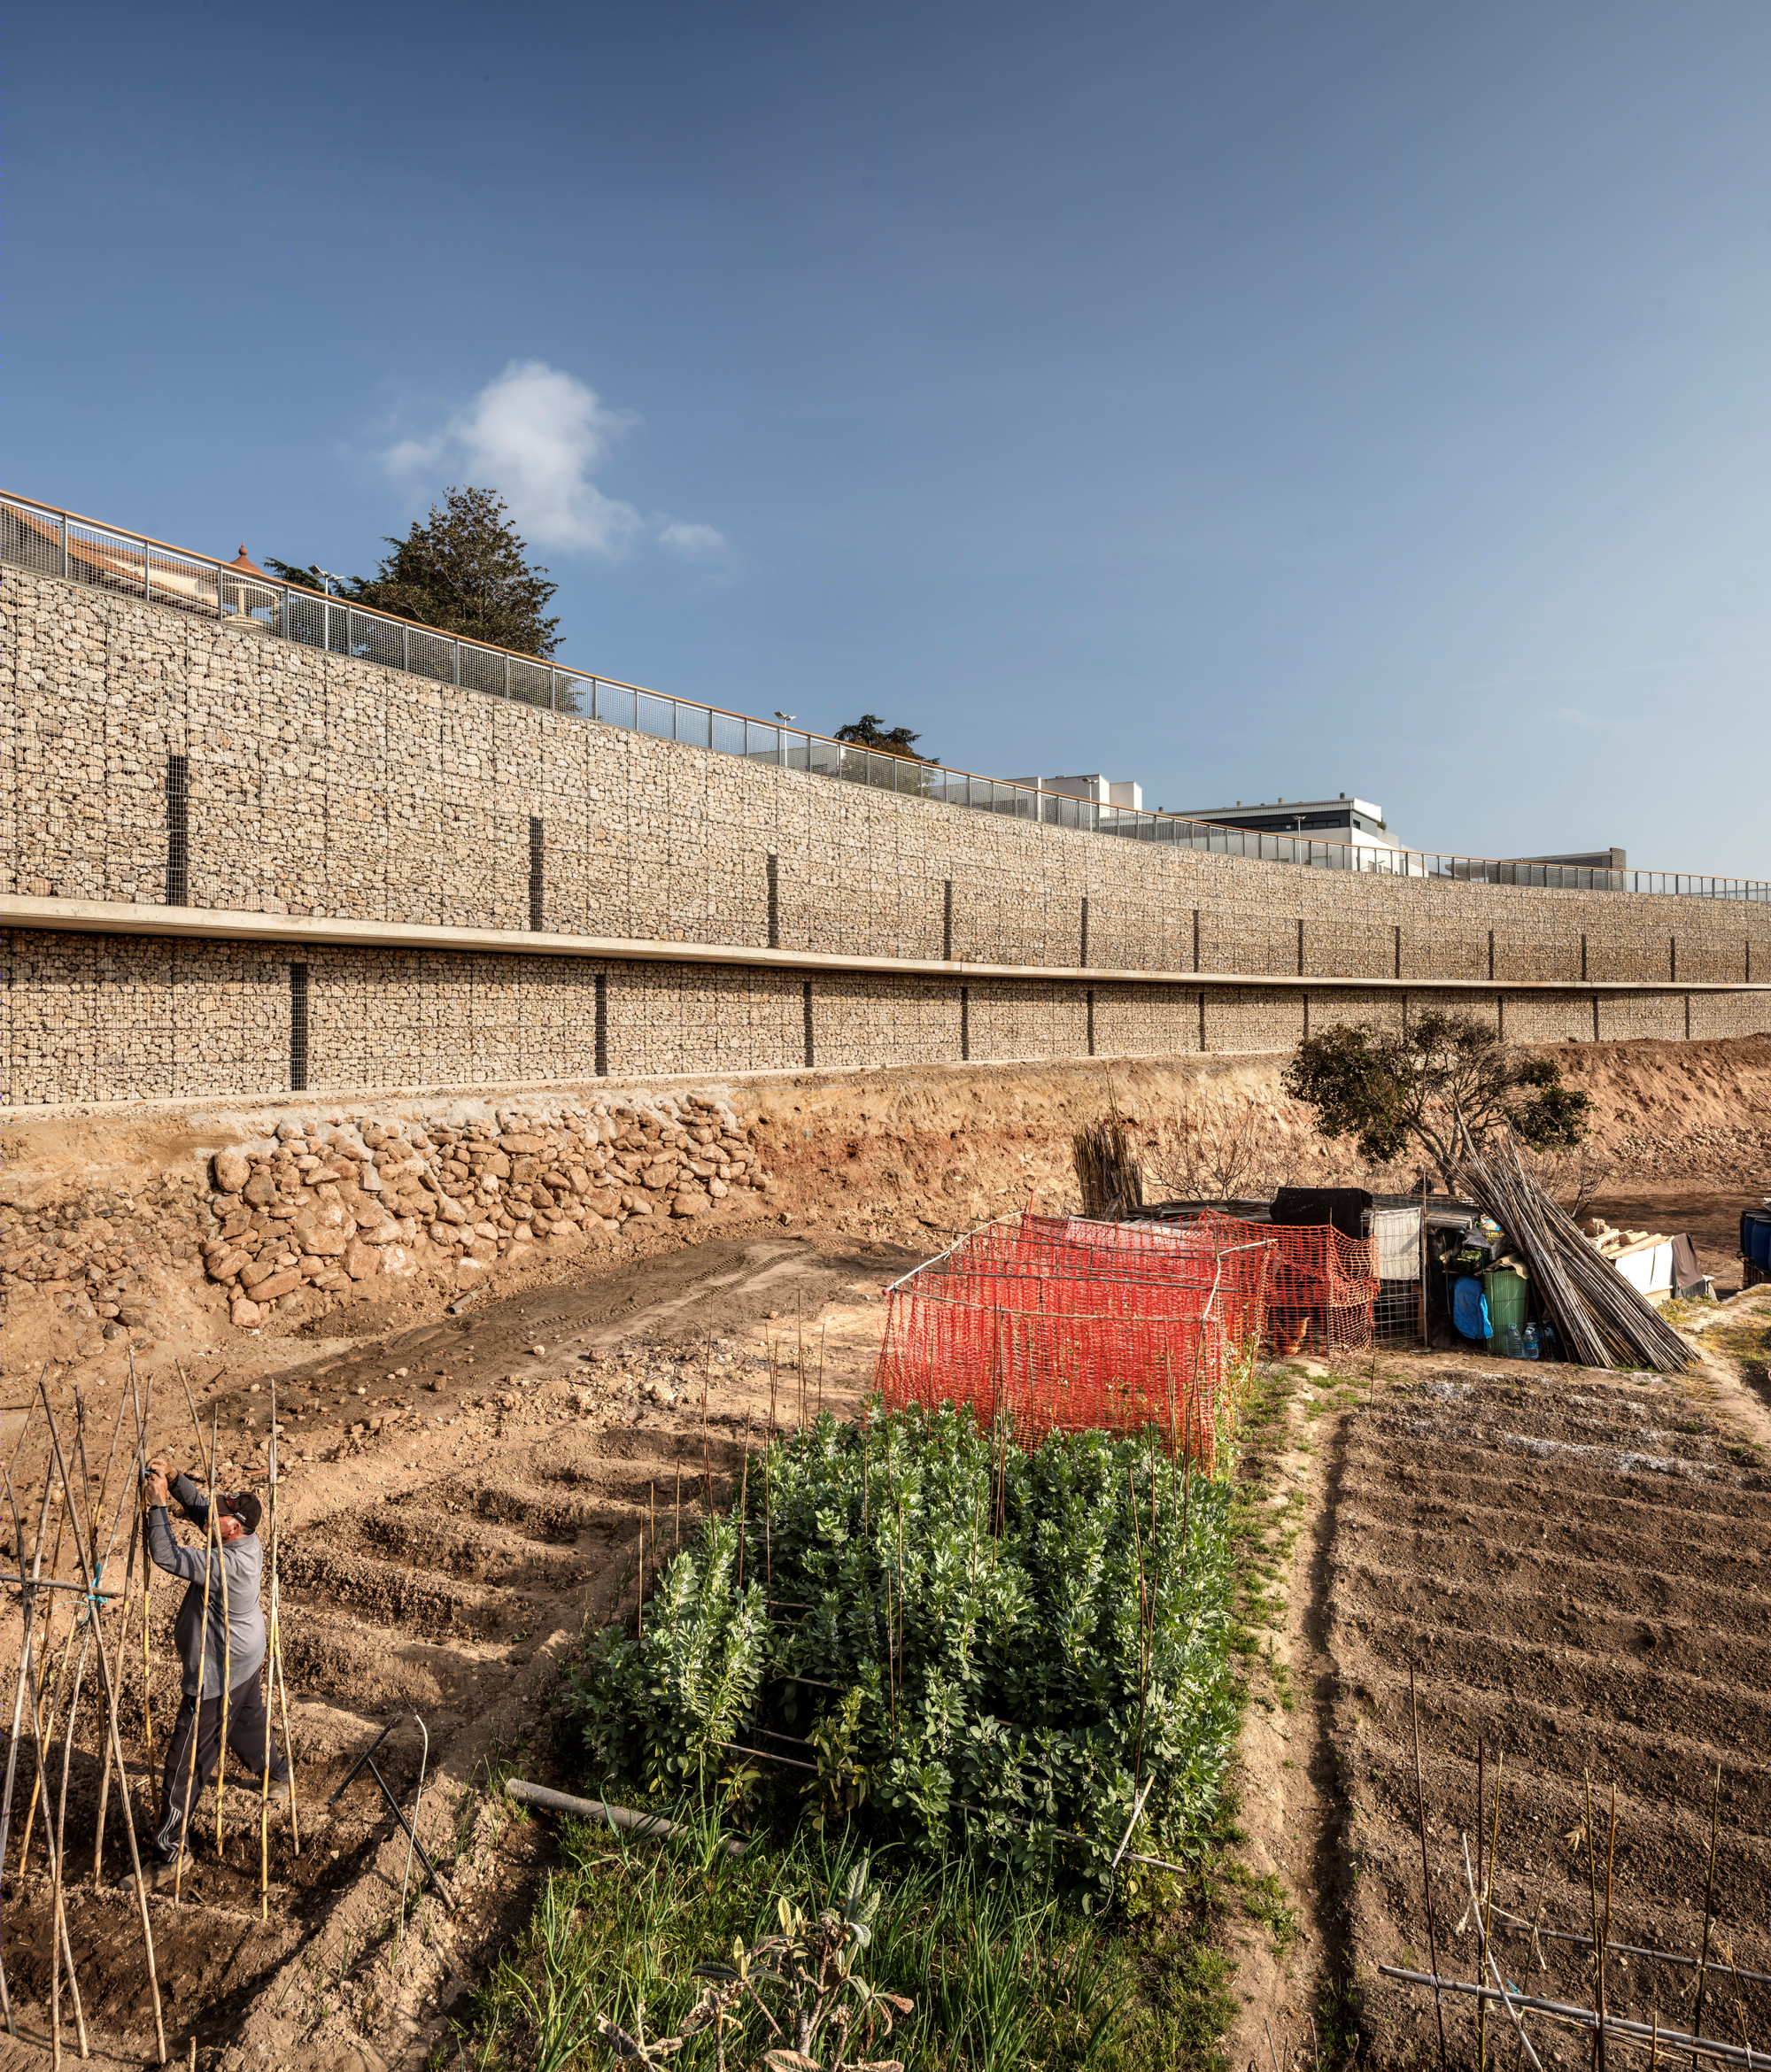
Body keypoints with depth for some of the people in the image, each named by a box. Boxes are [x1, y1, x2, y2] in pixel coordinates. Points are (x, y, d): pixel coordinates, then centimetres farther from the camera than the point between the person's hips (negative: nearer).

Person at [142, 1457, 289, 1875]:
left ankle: (169, 1848, 12)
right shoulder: (247, 1541, -8)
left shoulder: (225, 1563, -34)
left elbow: (166, 1555, -35)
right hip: (242, 1659, 10)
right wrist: (172, 1478, -8)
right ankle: (276, 1774, 53)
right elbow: (198, 1506, 4)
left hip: (217, 1675, -10)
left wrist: (157, 1504, -29)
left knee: (186, 1758, 2)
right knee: (249, 1718, 31)